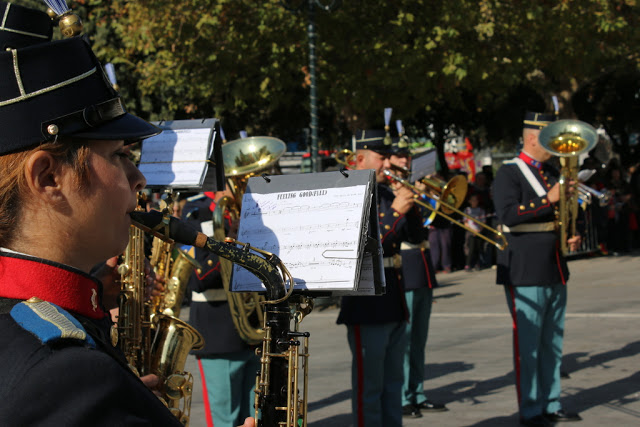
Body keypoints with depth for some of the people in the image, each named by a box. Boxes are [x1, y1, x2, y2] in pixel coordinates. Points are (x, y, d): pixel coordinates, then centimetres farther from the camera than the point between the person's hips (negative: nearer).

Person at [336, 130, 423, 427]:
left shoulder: (387, 194, 12)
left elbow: (414, 236, 13)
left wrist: (409, 204, -3)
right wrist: (395, 210, -23)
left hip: (394, 303, 8)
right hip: (367, 305, -8)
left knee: (392, 382, 14)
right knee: (369, 386, -2)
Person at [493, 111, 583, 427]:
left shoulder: (551, 173, 18)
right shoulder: (509, 173, -6)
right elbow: (507, 214, -20)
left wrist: (572, 236, 8)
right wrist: (548, 199, -21)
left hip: (554, 271, 8)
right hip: (525, 272, -7)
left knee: (552, 342, 11)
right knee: (528, 342, -3)